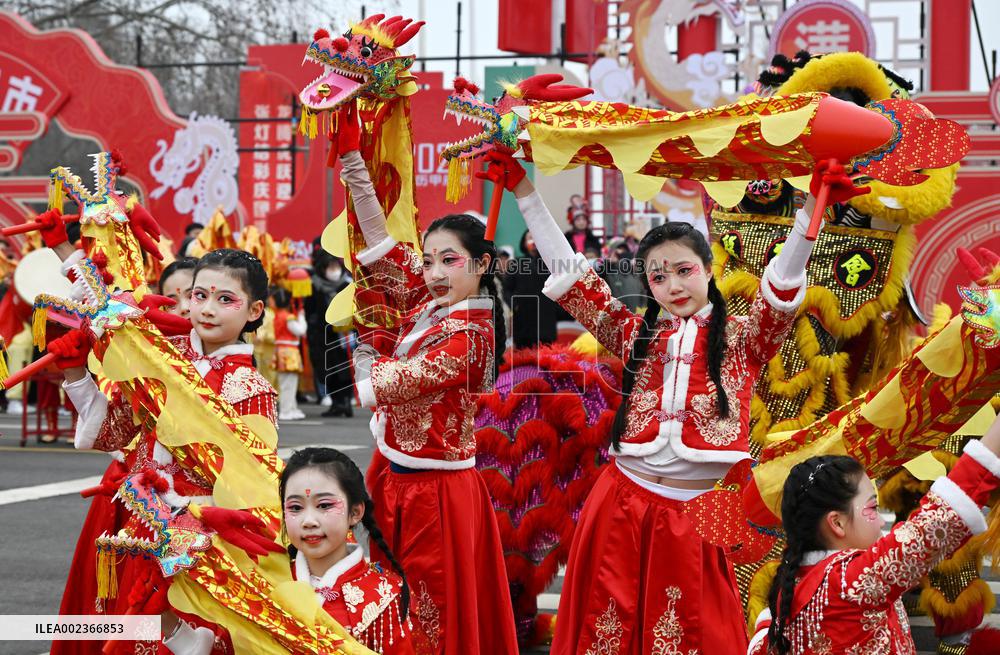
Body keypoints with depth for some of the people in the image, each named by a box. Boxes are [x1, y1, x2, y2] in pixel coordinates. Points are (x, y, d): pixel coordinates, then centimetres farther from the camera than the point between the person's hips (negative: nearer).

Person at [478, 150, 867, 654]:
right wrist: (522, 188, 9)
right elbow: (566, 270, 11)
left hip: (694, 516, -2)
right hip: (622, 508, 2)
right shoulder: (634, 336, 11)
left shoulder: (741, 340, 6)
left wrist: (813, 206, -22)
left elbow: (784, 282, -8)